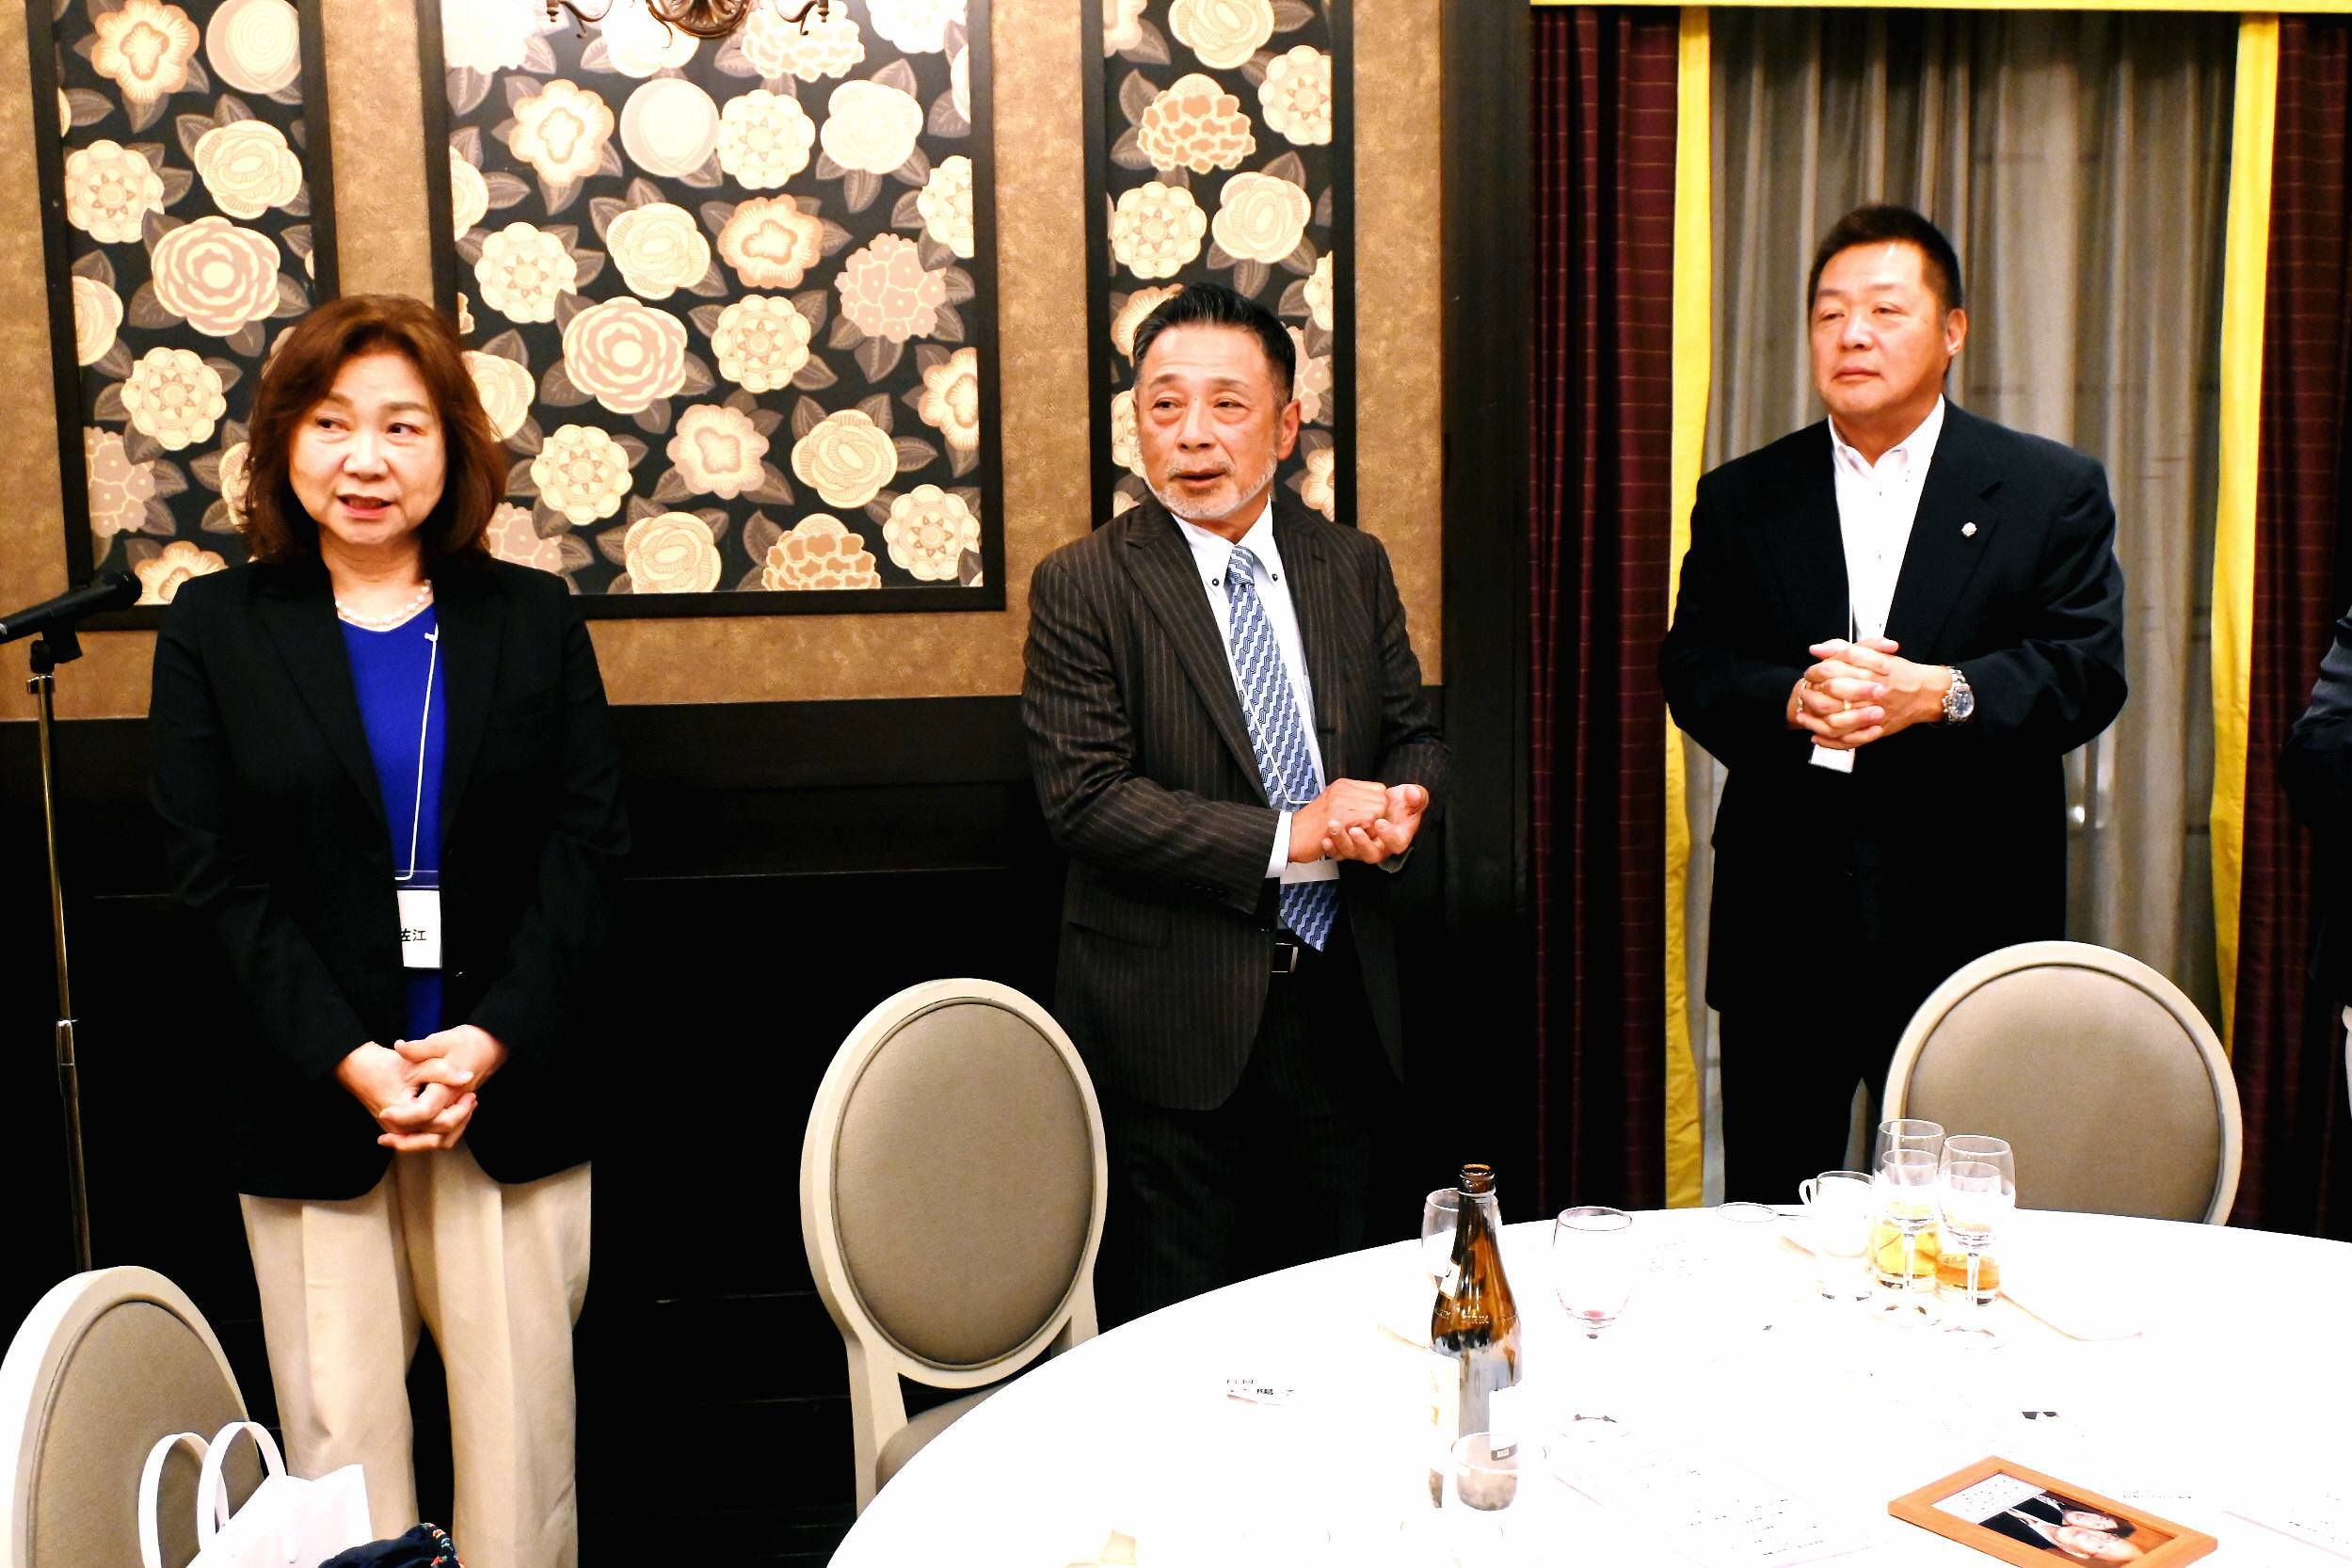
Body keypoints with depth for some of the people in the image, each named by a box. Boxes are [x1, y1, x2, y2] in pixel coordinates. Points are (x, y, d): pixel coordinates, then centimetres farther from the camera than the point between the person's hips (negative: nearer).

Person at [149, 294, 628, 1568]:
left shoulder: (533, 618, 5)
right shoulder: (214, 629, 4)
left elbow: (586, 843, 0)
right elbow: (214, 878, -2)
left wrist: (493, 1039, -12)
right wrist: (349, 1060, -13)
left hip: (508, 1084, 0)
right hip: (308, 1096, 0)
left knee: (518, 1414, 6)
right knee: (338, 1423, 6)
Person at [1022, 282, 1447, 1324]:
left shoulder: (1353, 566, 6)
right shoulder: (1082, 585, -8)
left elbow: (1416, 735, 12)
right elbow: (1085, 798, -15)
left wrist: (1398, 805, -12)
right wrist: (1289, 838, -19)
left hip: (1340, 1003, 5)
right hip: (1173, 1021, -4)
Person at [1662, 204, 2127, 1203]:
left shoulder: (2054, 491, 6)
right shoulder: (1741, 498, 10)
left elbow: (2088, 672, -3)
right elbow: (1689, 671, 3)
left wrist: (1942, 693, -21)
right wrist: (1789, 699, -18)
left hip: (1968, 921, -1)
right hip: (1784, 924, 2)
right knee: (1766, 1218, 9)